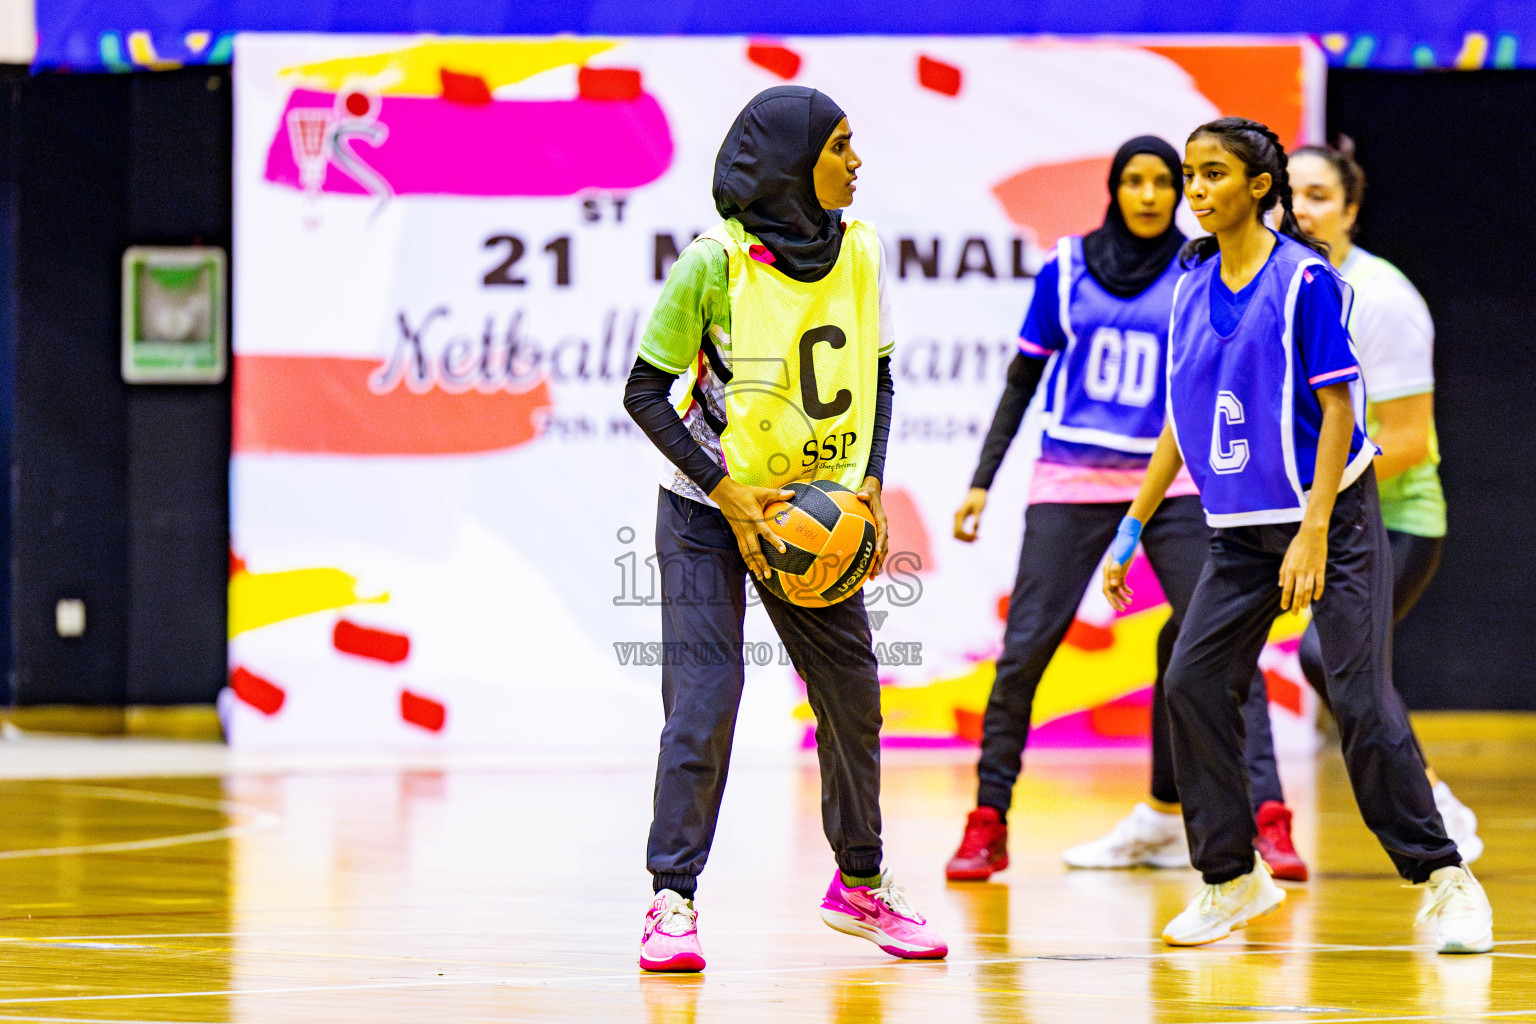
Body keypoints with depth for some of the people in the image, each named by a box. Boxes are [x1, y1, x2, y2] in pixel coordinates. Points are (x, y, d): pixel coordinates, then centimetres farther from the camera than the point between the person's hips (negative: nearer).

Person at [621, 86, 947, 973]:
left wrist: (871, 480, -3)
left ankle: (860, 884, 24)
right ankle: (673, 900, -4)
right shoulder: (716, 264, -16)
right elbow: (646, 390, -11)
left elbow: (876, 377, 11)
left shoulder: (859, 252, 0)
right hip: (712, 511, -5)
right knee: (705, 698, -12)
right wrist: (724, 491, -18)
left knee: (853, 693, 8)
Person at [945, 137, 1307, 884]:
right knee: (1024, 647, -5)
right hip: (1070, 484, 1)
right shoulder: (1066, 268, 5)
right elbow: (1023, 379, 12)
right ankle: (988, 823, 5)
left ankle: (1269, 817, -12)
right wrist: (982, 481, 8)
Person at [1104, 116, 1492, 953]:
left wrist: (1313, 533, -20)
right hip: (1240, 530, 6)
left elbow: (1338, 410, -14)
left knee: (1359, 696, -12)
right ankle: (1231, 878, 10)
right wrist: (1131, 528, 13)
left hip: (1329, 516, -6)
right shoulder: (1193, 288, 6)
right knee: (1193, 682, -4)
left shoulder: (1303, 278, -12)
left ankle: (1444, 881, -2)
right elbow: (1180, 425, 15)